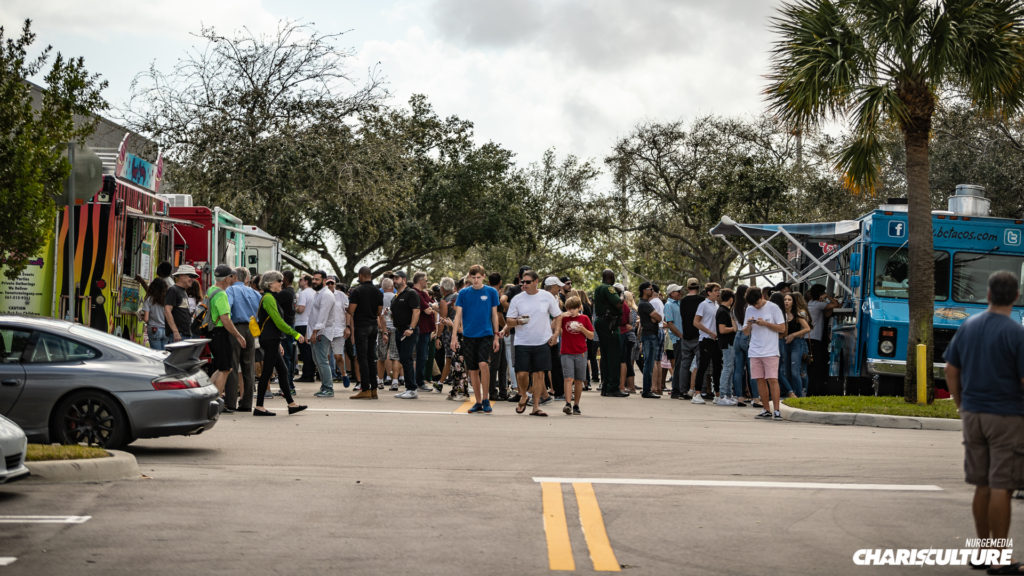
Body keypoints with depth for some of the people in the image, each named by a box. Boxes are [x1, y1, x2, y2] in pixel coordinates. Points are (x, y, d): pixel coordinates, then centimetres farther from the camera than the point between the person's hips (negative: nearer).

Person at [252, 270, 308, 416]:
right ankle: (259, 407, -3)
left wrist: (278, 343, 25)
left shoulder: (270, 298, 18)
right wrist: (295, 334, -13)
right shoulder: (268, 298, -14)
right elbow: (278, 321, -19)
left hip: (272, 340, 10)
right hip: (270, 341, -10)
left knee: (282, 370, 10)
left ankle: (291, 404, 13)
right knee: (267, 372, -6)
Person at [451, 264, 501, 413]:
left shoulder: (491, 292, 2)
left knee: (483, 364, -21)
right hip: (469, 335, 2)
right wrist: (454, 336, -4)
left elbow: (494, 315, 7)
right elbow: (458, 314, 3)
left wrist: (496, 336, 4)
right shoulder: (463, 293, 4)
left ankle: (486, 399, -9)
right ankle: (478, 402, 16)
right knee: (473, 370, 6)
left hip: (486, 334, -2)